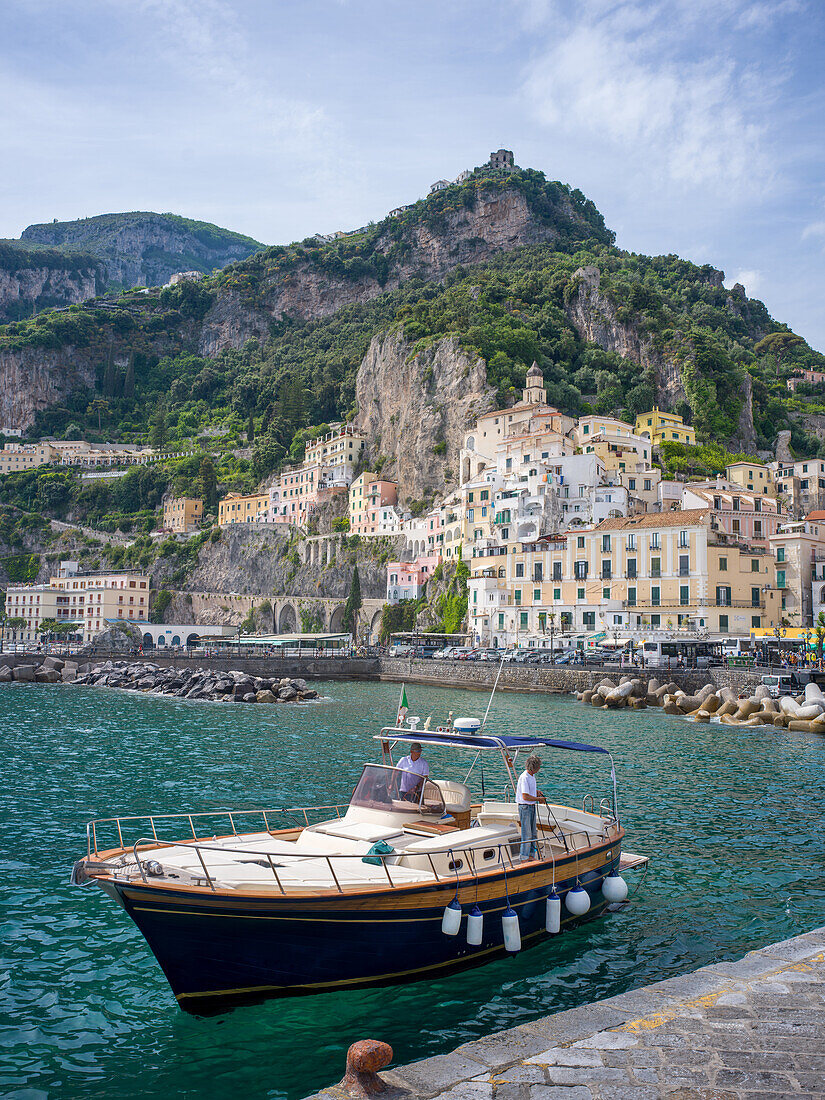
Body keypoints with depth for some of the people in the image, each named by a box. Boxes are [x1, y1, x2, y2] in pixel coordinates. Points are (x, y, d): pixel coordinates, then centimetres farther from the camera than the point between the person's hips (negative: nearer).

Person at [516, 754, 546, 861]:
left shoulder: (532, 776, 9)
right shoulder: (524, 777, -22)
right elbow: (525, 796, -25)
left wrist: (536, 792, 7)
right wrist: (539, 799, -15)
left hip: (532, 806, 10)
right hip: (524, 807, -10)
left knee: (533, 833, 15)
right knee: (527, 834, -5)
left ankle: (530, 855, 25)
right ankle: (523, 858, 3)